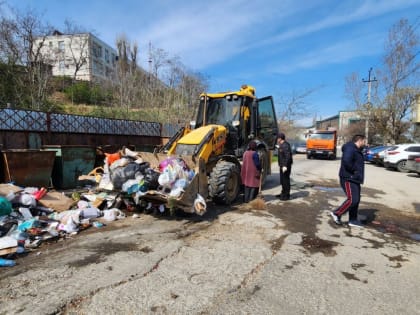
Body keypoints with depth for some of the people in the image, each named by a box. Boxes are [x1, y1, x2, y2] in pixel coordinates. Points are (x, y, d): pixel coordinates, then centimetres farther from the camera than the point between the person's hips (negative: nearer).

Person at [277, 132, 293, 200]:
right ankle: (283, 193, 31)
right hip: (282, 165, 11)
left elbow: (288, 156, -25)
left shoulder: (285, 145, -19)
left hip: (285, 166, -11)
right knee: (282, 180, 18)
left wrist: (285, 166, -28)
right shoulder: (282, 145, 14)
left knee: (285, 180, -4)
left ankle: (286, 195, 4)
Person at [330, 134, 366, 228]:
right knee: (352, 200, -13)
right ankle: (337, 213, 0)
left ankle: (353, 220, 20)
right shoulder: (350, 148, -16)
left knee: (356, 200, 12)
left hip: (354, 179, 11)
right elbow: (346, 161, -32)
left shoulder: (357, 150, 18)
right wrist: (354, 170, -19)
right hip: (348, 179, -11)